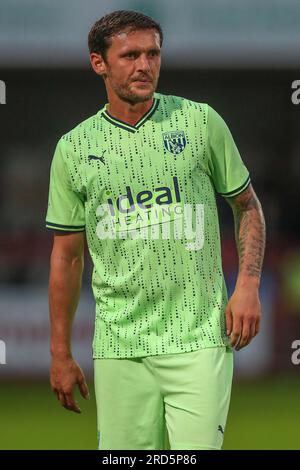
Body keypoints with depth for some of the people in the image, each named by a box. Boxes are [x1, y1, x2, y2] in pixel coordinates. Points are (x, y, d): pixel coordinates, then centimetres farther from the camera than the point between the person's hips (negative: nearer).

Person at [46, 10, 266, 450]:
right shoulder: (75, 148, 6)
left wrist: (248, 286, -3)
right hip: (118, 345, 1)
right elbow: (67, 255, 11)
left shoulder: (200, 122, 4)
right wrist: (60, 354, 10)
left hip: (199, 337, -1)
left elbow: (247, 205, 13)